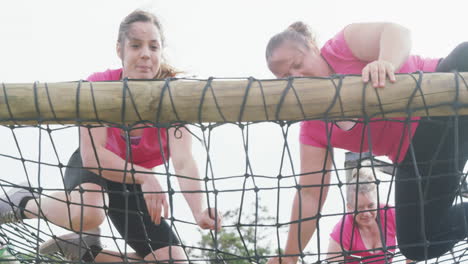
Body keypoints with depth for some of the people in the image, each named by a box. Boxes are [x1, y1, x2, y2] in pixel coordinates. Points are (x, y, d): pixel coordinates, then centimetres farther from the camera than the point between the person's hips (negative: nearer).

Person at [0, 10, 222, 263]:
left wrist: (199, 212, -55)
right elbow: (91, 155, -32)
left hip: (131, 185, 3)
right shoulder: (99, 85, -24)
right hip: (91, 169, -3)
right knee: (89, 212, -40)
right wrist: (144, 177, -47)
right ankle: (24, 203, -9)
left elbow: (183, 162, -37)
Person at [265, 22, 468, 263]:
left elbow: (397, 31, -24)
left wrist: (386, 62, -46)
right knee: (419, 244, -5)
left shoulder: (343, 46, -7)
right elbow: (310, 193, 3)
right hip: (417, 153, 5)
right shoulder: (312, 128, 3)